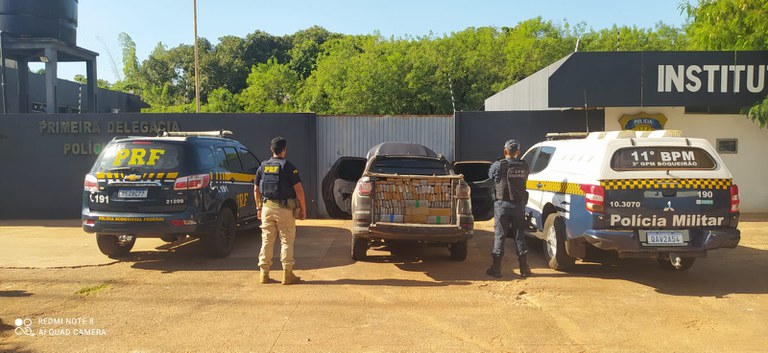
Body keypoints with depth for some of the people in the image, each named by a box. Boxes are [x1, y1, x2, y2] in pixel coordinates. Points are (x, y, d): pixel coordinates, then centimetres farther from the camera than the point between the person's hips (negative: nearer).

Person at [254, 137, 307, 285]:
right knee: (287, 241, 3)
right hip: (285, 209, -4)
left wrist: (259, 208, 21)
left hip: (267, 207, 4)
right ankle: (288, 275, 5)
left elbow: (256, 190, 12)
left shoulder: (263, 167, 8)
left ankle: (264, 273, 14)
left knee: (267, 241, 11)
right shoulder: (288, 167, -8)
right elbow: (298, 189, -11)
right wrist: (303, 209, -4)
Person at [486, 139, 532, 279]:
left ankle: (496, 268, 5)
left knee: (499, 236, 3)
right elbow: (524, 180, 10)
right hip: (519, 204, 3)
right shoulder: (524, 166, 2)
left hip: (502, 204, -3)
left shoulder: (498, 165, -8)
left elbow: (490, 176, 6)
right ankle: (524, 268, 12)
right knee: (519, 235, 11)